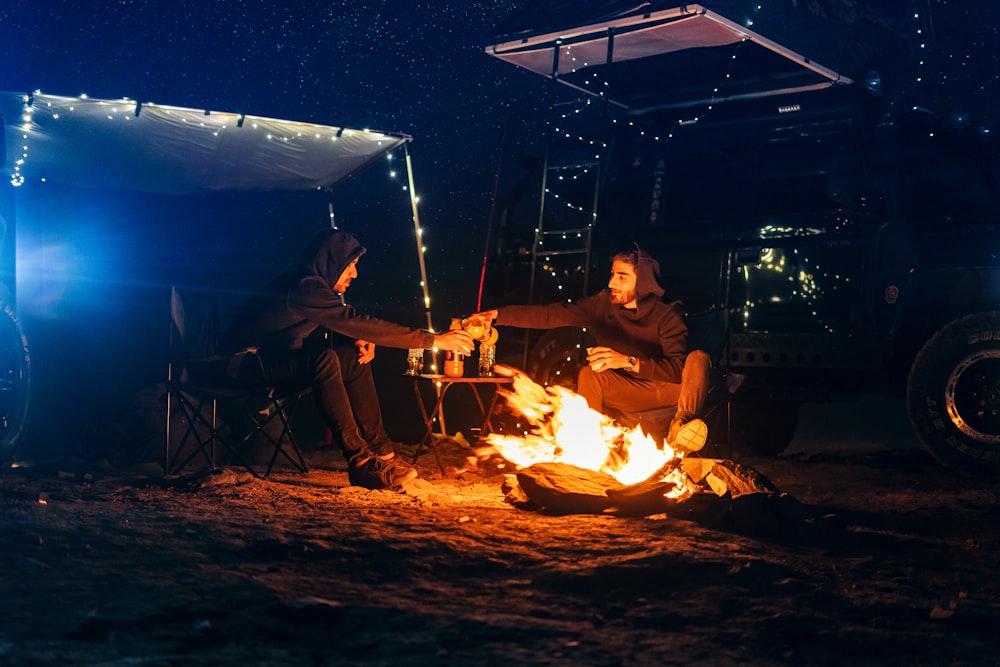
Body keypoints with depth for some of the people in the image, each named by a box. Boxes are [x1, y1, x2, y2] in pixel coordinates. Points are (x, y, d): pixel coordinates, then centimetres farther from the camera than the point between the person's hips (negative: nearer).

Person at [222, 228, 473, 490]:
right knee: (324, 358, -33)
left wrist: (362, 342, -10)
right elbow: (357, 322, -29)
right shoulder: (304, 286, -24)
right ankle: (361, 462, -32)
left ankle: (378, 450, -2)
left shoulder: (312, 284, 7)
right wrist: (432, 340, -28)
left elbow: (346, 326, 15)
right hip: (247, 364, -10)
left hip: (277, 361, 10)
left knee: (354, 359, 0)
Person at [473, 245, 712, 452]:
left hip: (665, 390, -2)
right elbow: (550, 314, -8)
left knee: (698, 358, -28)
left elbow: (678, 368, -26)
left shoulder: (667, 314, -14)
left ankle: (681, 426, -40)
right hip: (622, 394, 2)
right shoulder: (602, 304, -5)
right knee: (589, 373, -27)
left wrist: (628, 361, -38)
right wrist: (497, 315, -16)